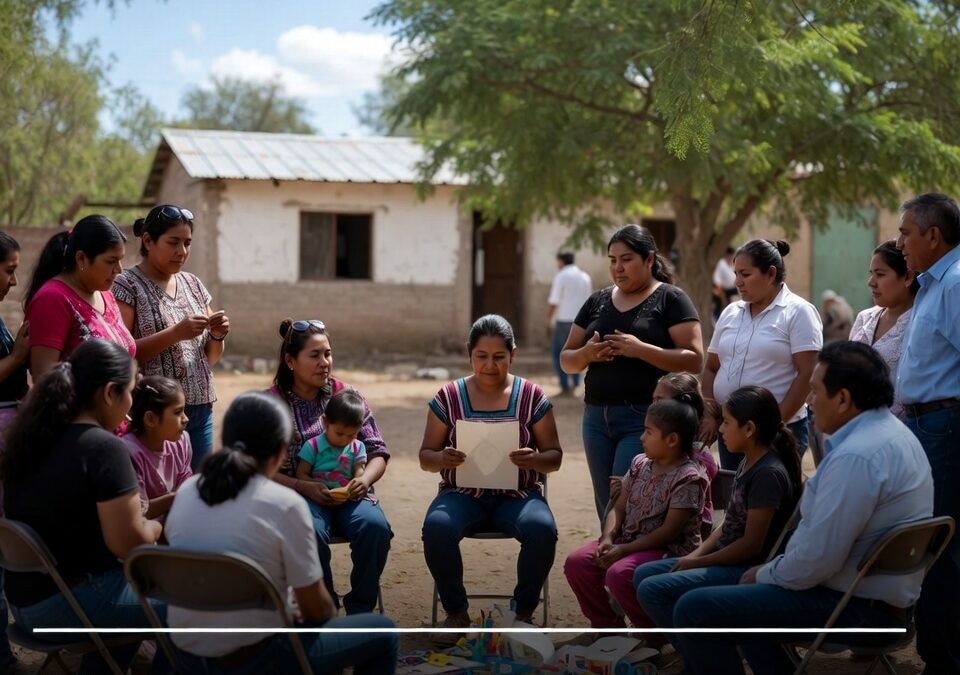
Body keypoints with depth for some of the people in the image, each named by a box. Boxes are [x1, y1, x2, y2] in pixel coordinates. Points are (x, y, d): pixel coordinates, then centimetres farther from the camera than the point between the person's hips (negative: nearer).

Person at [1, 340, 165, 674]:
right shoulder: (103, 448, -20)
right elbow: (129, 543, -21)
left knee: (141, 590, 27)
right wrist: (156, 526, -1)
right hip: (67, 603, -9)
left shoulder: (33, 437, 5)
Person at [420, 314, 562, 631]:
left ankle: (523, 612, -9)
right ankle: (456, 611, -10)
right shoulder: (448, 397, 4)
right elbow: (425, 457, 7)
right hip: (463, 495, 0)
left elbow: (555, 457, 5)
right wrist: (441, 459, -17)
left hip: (517, 495, 0)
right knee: (436, 527, -33)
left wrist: (535, 459, -19)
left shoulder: (532, 397, 4)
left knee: (543, 529, -33)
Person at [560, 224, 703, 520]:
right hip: (597, 417, 6)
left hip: (646, 418, -6)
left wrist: (641, 349, -21)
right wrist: (586, 353, -7)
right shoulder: (598, 301, 13)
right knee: (606, 509, 9)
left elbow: (694, 360, -11)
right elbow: (566, 359, 15)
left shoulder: (671, 300, -2)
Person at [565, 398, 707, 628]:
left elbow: (669, 531, -19)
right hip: (628, 539, 8)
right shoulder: (640, 463, 8)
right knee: (576, 563, -11)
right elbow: (619, 508, 9)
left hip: (669, 550, -8)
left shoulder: (689, 478, -15)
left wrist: (624, 550, -21)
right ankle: (606, 624, 8)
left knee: (618, 574, -33)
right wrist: (608, 538, -10)